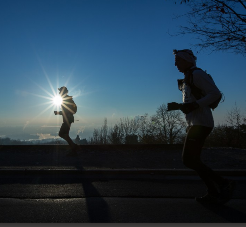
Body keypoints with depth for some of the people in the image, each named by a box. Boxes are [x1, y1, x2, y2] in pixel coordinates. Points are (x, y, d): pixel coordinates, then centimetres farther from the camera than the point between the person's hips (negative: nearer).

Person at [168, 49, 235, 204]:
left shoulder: (197, 74, -8)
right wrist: (177, 106, 12)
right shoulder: (188, 79, 21)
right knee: (193, 160, 8)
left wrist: (194, 105, -26)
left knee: (188, 160, -11)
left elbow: (215, 93, -17)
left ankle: (224, 183, -1)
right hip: (195, 124, 10)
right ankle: (213, 193, 11)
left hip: (201, 124, -10)